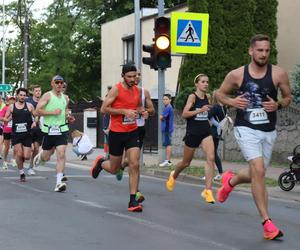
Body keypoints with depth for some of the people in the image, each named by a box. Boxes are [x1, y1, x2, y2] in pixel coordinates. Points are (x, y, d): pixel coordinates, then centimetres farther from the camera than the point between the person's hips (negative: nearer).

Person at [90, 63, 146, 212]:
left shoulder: (137, 90, 7)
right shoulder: (116, 89, -11)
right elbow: (104, 109, -13)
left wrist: (140, 111, 1)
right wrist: (124, 111, -21)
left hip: (132, 132, 4)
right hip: (116, 132, -4)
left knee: (134, 165, -10)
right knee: (114, 169, 8)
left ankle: (133, 200, -6)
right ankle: (100, 162, 43)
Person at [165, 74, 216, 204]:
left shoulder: (207, 97, 7)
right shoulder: (192, 97, -10)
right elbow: (184, 114, -19)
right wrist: (200, 110, -28)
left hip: (205, 132, 4)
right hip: (192, 133, -4)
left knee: (211, 158, -18)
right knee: (186, 162, 12)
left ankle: (208, 190, -18)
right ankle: (173, 176, 45)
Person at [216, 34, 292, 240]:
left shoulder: (279, 74, -5)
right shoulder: (236, 74, -5)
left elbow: (288, 97, 8)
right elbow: (220, 93, 10)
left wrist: (278, 105, -14)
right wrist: (231, 102, -11)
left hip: (268, 131, 3)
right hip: (246, 129, -3)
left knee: (256, 175, 16)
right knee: (259, 170, -22)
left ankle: (230, 181, 51)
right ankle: (267, 222, -17)